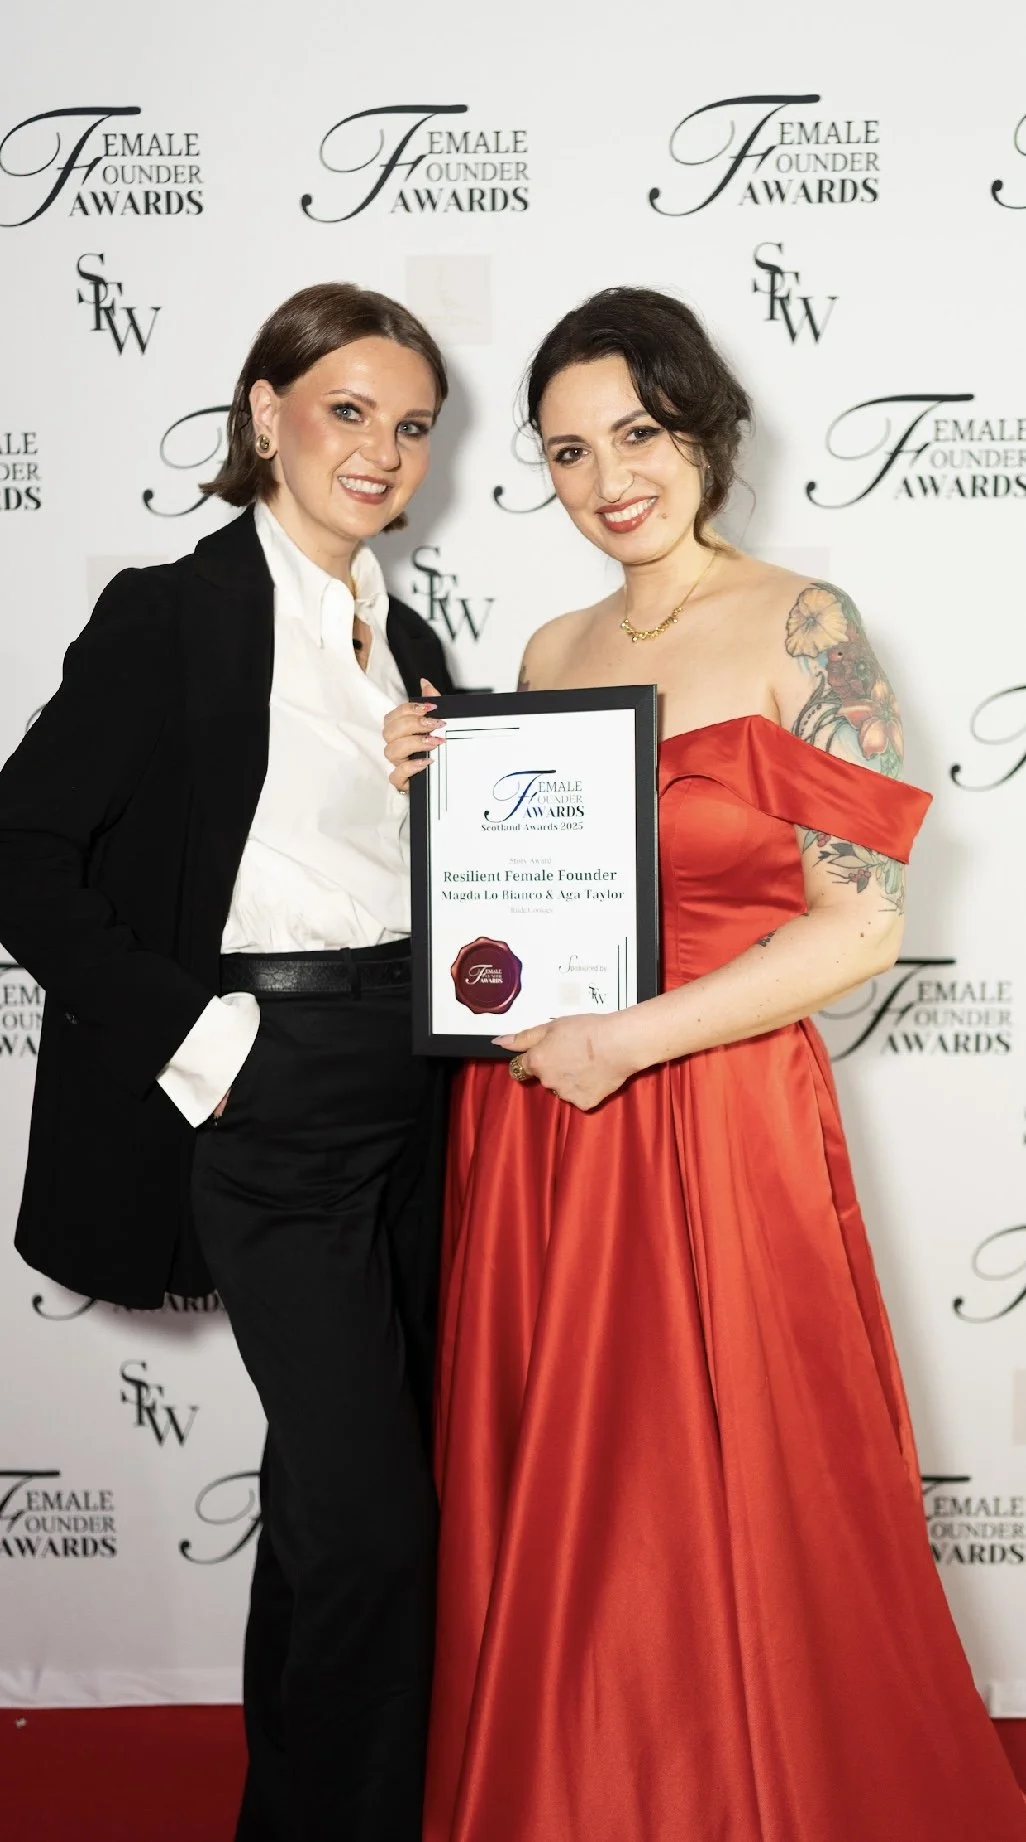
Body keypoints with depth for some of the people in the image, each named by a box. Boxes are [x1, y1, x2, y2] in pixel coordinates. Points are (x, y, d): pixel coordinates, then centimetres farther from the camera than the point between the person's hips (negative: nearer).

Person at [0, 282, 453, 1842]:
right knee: (370, 1511, -6)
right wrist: (184, 1035, -15)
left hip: (409, 1095, 7)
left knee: (335, 1494, 18)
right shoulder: (174, 615, -7)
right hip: (272, 1098, -6)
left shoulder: (410, 641, 13)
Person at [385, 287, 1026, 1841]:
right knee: (553, 1533, 15)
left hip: (711, 1125, -5)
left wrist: (630, 1041, -16)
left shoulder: (800, 629, -6)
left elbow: (863, 922, -12)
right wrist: (440, 792, 2)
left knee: (733, 1535, 7)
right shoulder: (550, 655, 11)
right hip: (528, 1132, 5)